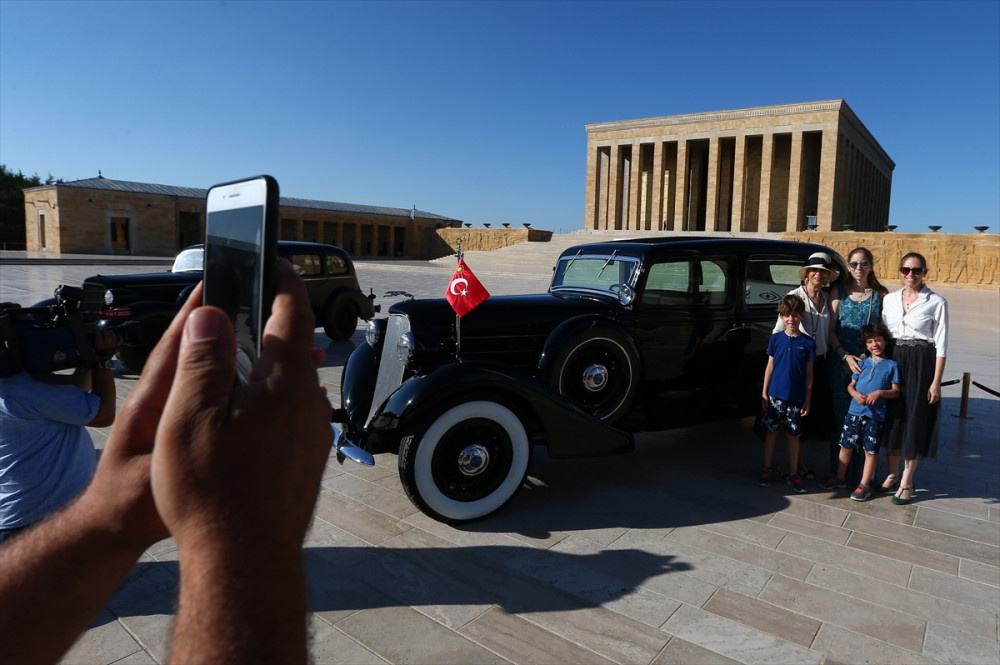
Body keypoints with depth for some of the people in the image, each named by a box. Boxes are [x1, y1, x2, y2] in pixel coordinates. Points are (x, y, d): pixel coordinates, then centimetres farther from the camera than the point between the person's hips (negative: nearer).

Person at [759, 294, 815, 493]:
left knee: (793, 435, 8)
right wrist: (764, 392, 1)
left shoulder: (808, 343, -1)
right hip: (775, 395, 1)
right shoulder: (775, 339, 1)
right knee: (771, 431, 7)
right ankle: (767, 470, 18)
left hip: (797, 397, 0)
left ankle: (793, 474, 19)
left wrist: (807, 400, 0)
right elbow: (770, 366, 4)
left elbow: (809, 374, 1)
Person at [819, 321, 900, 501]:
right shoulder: (862, 363, 9)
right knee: (846, 446, 9)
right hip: (854, 412, 3)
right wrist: (856, 394, -10)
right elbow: (851, 385, 11)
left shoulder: (891, 365, 1)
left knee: (871, 450, 5)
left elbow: (896, 391, 0)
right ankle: (840, 478, 24)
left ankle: (864, 485, 17)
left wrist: (880, 393, -18)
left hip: (876, 415, -3)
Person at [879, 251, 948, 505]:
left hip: (922, 363, -4)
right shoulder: (889, 299, 7)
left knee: (915, 421, 2)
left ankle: (906, 483, 13)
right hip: (893, 361, 4)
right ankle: (892, 474, 24)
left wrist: (936, 382, -9)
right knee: (892, 419, 8)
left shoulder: (936, 302, -5)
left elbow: (941, 345, -5)